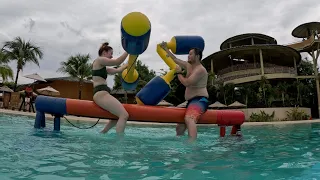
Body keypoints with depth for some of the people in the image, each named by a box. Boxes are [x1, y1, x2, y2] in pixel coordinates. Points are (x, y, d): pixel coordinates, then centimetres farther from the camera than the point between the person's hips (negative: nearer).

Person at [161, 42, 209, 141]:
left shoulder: (200, 69, -11)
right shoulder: (189, 66, 17)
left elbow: (187, 83, -20)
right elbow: (175, 60, 28)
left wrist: (179, 73, -4)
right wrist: (166, 49, 32)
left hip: (199, 101, -10)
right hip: (191, 102, 10)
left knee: (189, 119, -39)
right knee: (179, 127, 14)